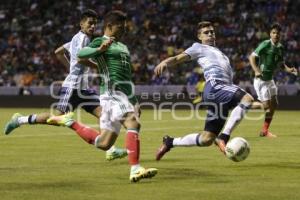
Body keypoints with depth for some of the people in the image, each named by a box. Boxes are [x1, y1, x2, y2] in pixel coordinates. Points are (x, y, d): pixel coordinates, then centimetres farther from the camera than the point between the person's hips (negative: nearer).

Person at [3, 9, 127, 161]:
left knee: (103, 113, -2)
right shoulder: (82, 37, -9)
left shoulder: (77, 38, 19)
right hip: (73, 86, -10)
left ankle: (110, 150, -6)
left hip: (83, 88, 10)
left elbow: (58, 52, 26)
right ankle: (20, 120, 3)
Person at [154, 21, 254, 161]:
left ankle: (169, 142, 20)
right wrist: (165, 62, -18)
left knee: (206, 139, 3)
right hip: (214, 86, -8)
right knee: (247, 98, -32)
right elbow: (178, 58, 3)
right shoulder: (199, 47, 15)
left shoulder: (218, 52, 36)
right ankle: (223, 138, -35)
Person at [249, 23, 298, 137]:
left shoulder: (280, 48, 7)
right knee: (266, 105, -13)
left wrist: (288, 69, -1)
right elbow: (252, 57, -19)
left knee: (274, 104, 10)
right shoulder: (265, 44, -15)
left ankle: (265, 130, 20)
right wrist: (256, 71, -32)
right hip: (261, 79, -8)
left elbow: (281, 63, 20)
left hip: (270, 79, 8)